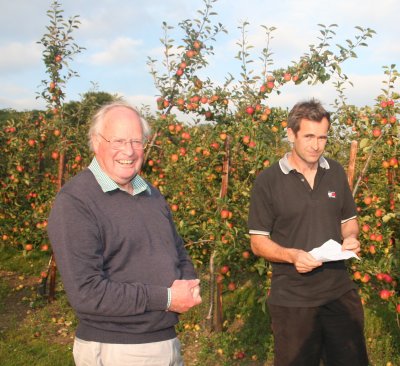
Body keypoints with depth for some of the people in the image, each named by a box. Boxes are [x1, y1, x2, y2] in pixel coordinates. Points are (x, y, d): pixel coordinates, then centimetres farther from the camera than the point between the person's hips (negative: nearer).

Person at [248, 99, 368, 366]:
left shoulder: (336, 172, 4)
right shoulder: (268, 181, -10)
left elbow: (349, 220, 14)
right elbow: (258, 242, -6)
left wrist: (351, 238, -8)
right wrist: (291, 255, -24)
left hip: (341, 292, 4)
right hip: (292, 300, -3)